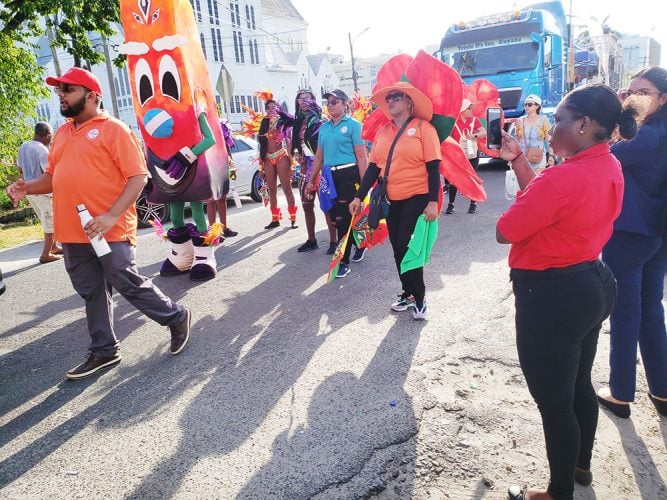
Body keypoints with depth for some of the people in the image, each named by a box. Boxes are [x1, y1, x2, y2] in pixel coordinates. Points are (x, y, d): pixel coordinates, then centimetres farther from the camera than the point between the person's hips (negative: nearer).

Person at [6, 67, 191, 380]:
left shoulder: (113, 129, -7)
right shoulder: (62, 133, 16)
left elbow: (138, 177, -14)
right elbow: (54, 176, 23)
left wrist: (111, 216, -23)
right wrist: (28, 187, 2)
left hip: (110, 232, -7)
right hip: (72, 233, 7)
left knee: (128, 285, -2)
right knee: (91, 294, 13)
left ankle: (176, 318, 20)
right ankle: (103, 351, 26)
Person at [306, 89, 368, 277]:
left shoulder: (353, 125, -4)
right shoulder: (324, 127, 14)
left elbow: (361, 156, -8)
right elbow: (319, 156, 19)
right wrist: (311, 180, 17)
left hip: (348, 175, -6)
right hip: (329, 176, 6)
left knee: (342, 218, -6)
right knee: (335, 218, 11)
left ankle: (344, 262, 6)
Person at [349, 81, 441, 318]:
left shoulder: (423, 127, -8)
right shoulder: (383, 131, 8)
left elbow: (433, 167, -12)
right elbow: (374, 167, 9)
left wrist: (433, 201, -18)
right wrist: (359, 196, 4)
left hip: (417, 198, -6)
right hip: (392, 200, 6)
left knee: (407, 248, -6)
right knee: (398, 250, 12)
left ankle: (419, 297, 14)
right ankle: (408, 294, 29)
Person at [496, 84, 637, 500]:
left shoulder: (563, 178, -27)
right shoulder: (611, 167, 4)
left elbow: (504, 231, -18)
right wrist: (518, 159, 8)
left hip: (553, 297, -10)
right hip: (593, 283, 10)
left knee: (553, 402, 8)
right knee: (580, 385, 26)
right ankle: (581, 466, 47)